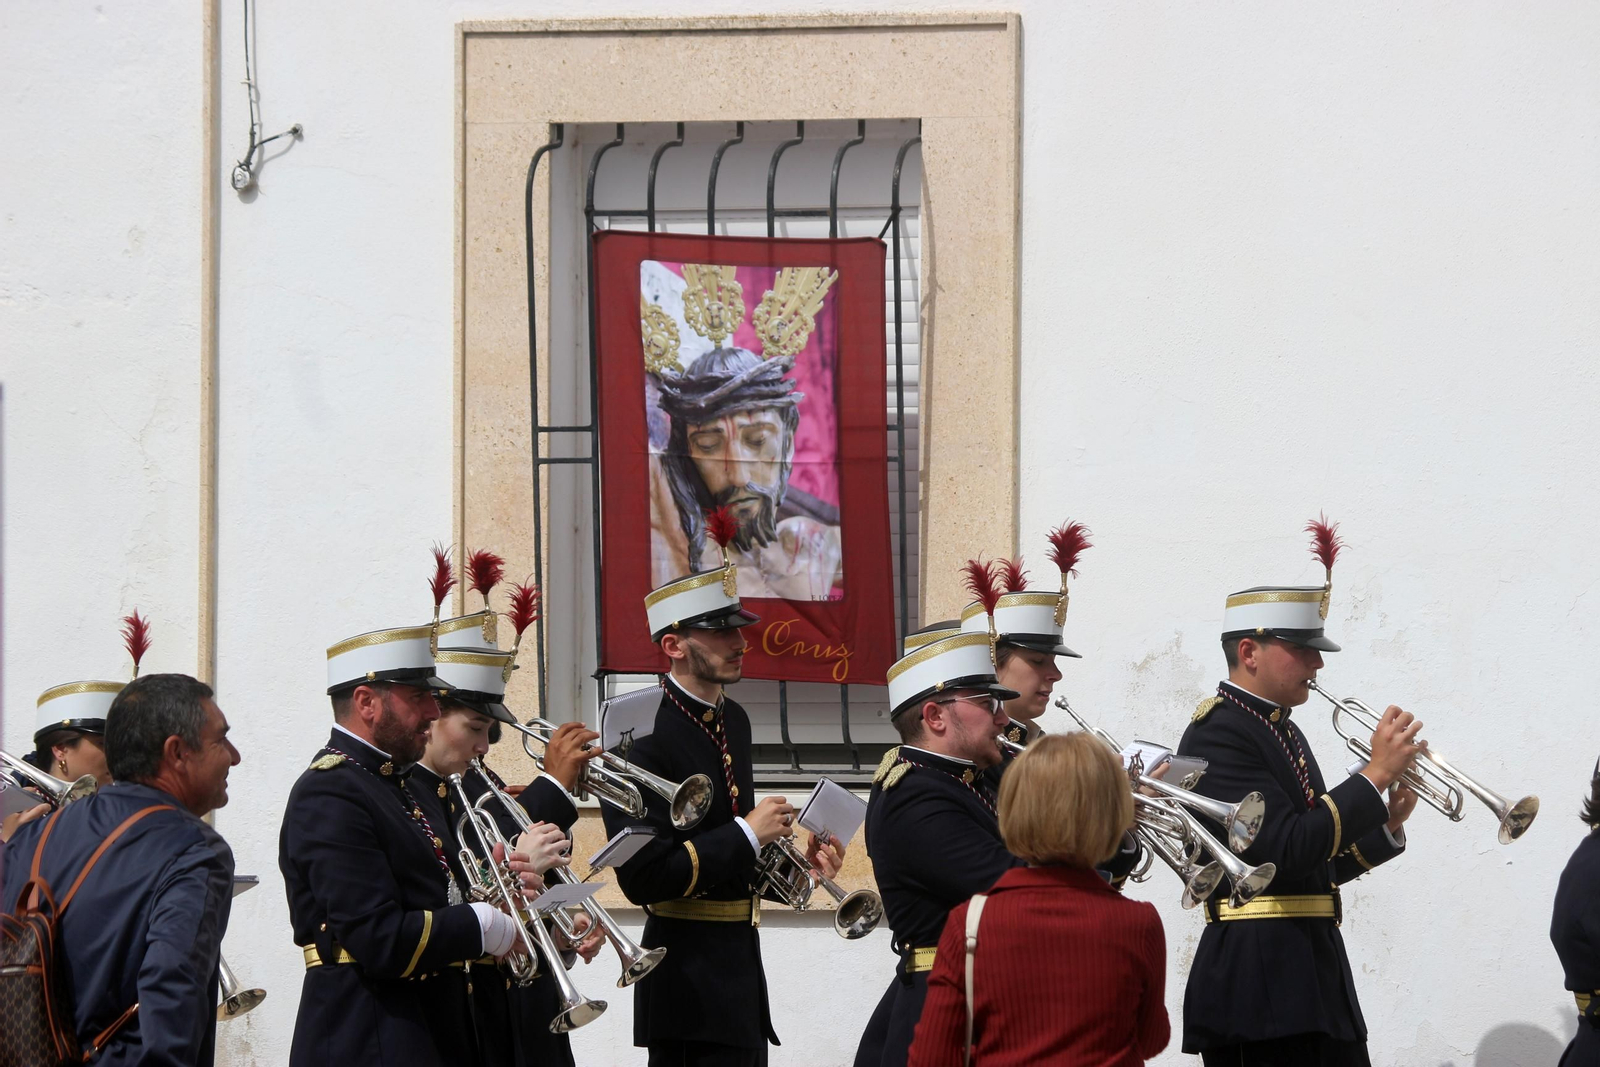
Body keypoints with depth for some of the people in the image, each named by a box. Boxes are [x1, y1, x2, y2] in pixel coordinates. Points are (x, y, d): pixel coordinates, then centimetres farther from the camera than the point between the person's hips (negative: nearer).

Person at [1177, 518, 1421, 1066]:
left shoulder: (1283, 732, 18)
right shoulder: (1217, 735, -11)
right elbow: (1285, 851, -22)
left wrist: (1384, 828, 7)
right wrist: (1377, 774, -16)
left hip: (1318, 977, 9)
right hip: (1261, 987, -9)